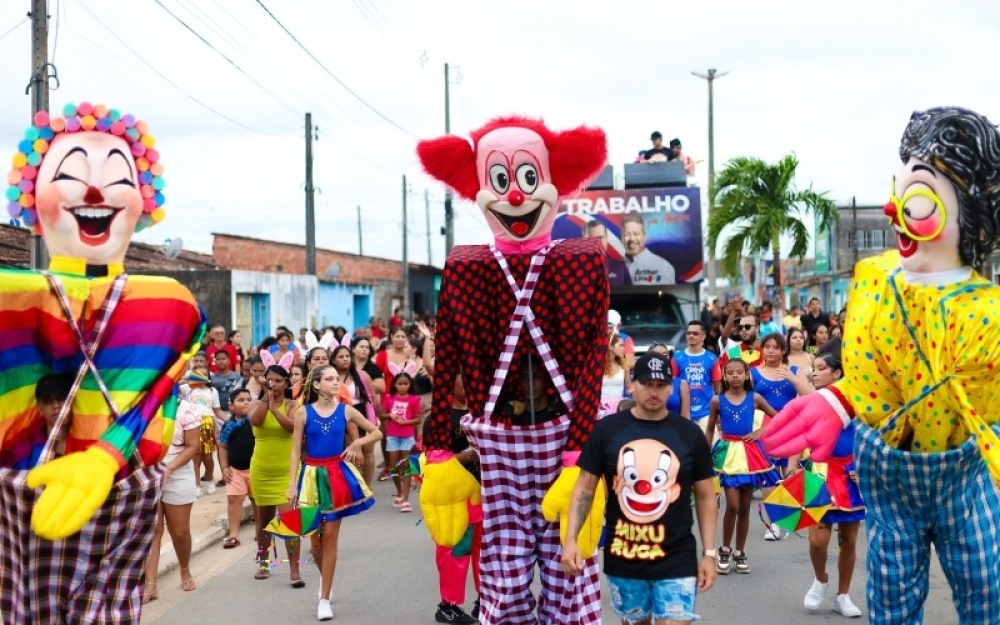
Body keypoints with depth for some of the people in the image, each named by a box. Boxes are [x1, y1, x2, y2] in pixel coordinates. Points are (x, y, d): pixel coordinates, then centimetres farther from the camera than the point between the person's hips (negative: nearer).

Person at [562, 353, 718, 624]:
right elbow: (585, 487, 3)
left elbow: (705, 496, 7)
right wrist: (570, 539, -7)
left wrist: (709, 553, 3)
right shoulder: (607, 429, -1)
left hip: (676, 560, -1)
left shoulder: (690, 434, 0)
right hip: (622, 558, 1)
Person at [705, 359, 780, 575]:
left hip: (750, 452, 2)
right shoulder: (718, 401, -2)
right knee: (733, 505, -10)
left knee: (745, 507, 8)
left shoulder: (754, 398, 0)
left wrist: (760, 431, -3)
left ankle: (739, 553, 19)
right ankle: (725, 550, 8)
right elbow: (710, 430, 6)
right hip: (728, 452, -2)